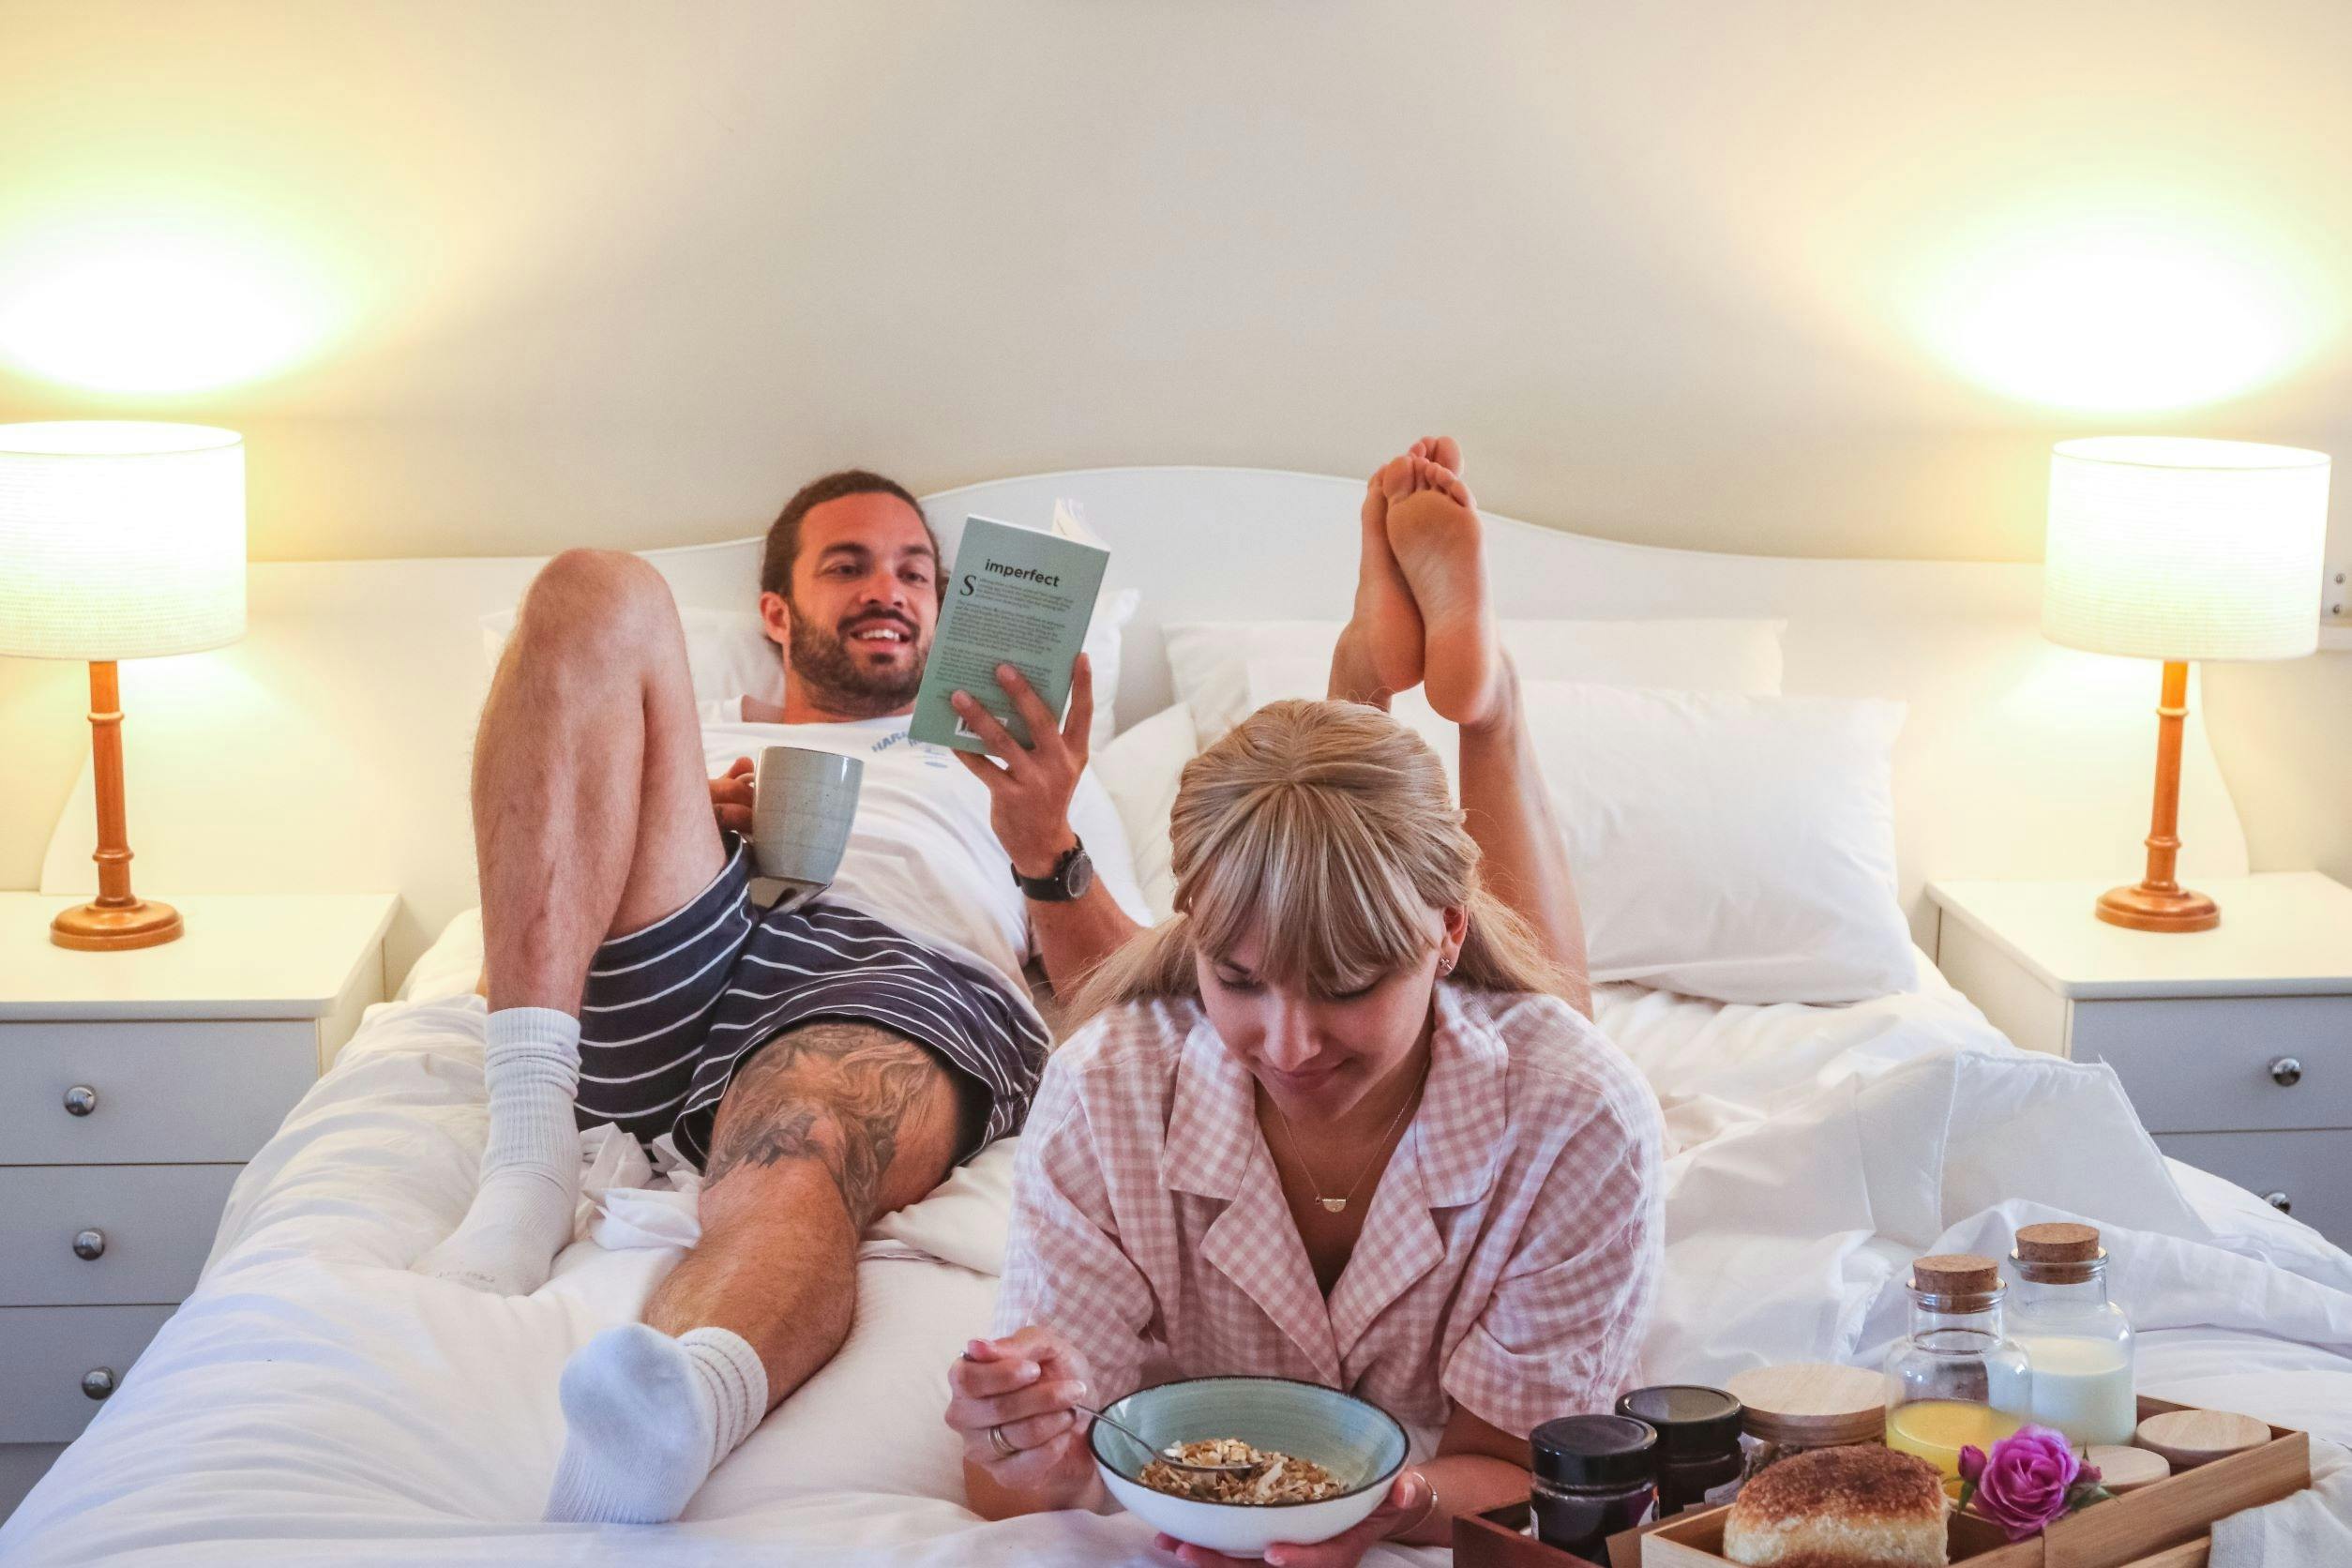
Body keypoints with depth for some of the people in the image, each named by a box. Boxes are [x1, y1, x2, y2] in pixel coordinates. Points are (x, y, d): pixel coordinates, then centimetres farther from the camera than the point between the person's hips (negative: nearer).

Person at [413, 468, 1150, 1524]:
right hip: (676, 966, 2)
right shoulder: (708, 737, 38)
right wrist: (683, 827, 6)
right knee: (597, 591, -14)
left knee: (802, 1153, -39)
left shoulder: (1017, 763, 36)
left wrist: (1049, 852, -1)